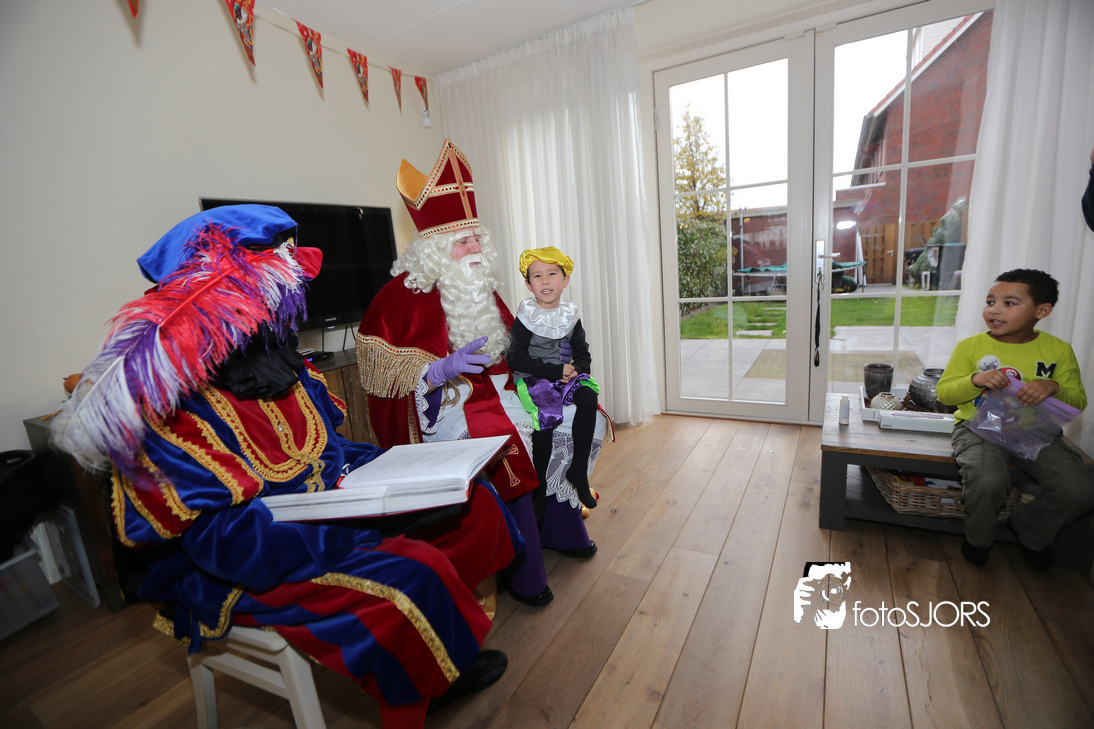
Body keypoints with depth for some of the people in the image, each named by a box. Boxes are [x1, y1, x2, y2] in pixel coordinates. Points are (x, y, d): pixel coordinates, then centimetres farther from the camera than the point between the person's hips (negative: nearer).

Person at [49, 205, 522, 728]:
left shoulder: (278, 362, 2)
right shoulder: (167, 403, -21)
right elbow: (225, 539, -25)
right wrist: (373, 533, -30)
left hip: (326, 515, 8)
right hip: (238, 574, -7)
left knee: (475, 504, 1)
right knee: (415, 574, -31)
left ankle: (435, 669, 13)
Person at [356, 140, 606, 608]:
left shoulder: (480, 289, 15)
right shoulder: (403, 293, -8)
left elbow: (504, 347, 26)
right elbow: (377, 368, -14)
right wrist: (443, 369, -27)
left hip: (492, 391, 8)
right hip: (436, 407, -7)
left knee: (576, 421, -2)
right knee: (509, 449, -32)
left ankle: (558, 527, 13)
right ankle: (522, 571, -10)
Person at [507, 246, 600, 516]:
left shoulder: (570, 314, 8)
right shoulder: (526, 316, -6)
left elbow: (583, 352, 11)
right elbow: (518, 359, -11)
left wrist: (577, 369, -12)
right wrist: (555, 371, -18)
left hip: (566, 374, 4)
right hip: (532, 379, -4)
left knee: (589, 397, -25)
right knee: (547, 415, -28)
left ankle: (578, 470, -12)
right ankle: (538, 486, -8)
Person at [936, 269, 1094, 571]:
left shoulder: (1059, 350, 4)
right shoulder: (970, 346, -4)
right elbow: (943, 392, -3)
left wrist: (1054, 388, -17)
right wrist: (975, 380, -24)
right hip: (979, 428, -3)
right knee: (988, 482, -31)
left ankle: (1030, 532, 18)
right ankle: (978, 538, 4)